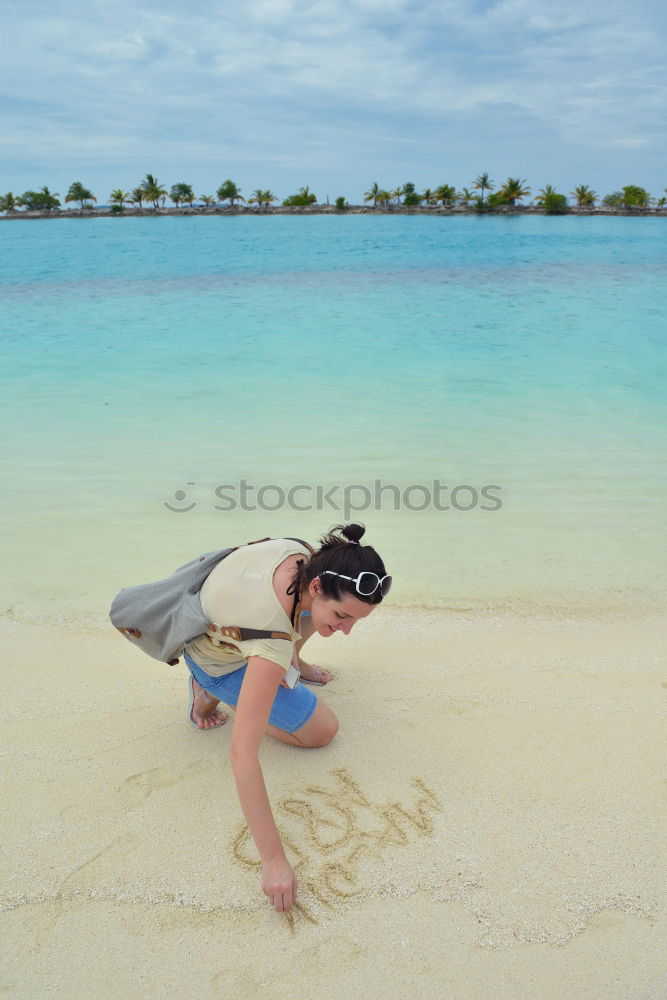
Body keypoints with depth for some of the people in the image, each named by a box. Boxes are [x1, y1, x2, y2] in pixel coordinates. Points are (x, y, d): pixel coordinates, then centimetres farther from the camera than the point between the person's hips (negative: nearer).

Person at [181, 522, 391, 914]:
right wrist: (274, 860, -43)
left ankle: (293, 661, 19)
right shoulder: (272, 642, -45)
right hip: (212, 661, -6)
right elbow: (243, 753, -46)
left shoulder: (303, 556, -26)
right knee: (322, 731, -5)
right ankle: (211, 693, 2)